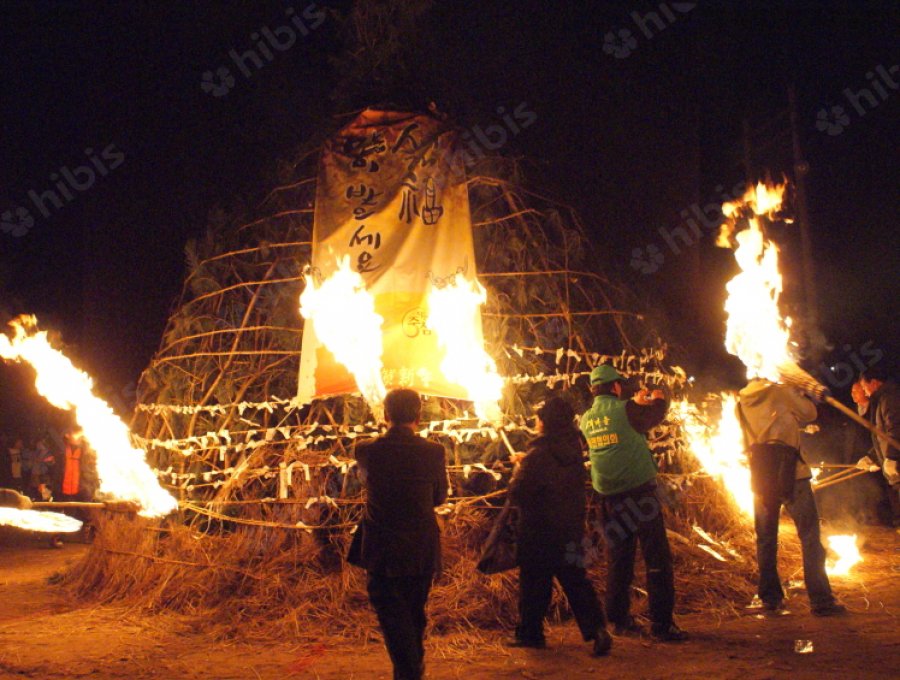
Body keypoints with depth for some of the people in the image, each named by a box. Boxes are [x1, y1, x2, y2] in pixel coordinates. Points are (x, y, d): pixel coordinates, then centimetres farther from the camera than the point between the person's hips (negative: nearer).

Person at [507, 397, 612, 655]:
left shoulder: (538, 454, -19)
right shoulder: (574, 448, 1)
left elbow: (517, 493, -20)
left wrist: (518, 470, 0)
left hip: (539, 530, -6)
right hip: (572, 529, 6)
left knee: (534, 584, 7)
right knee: (575, 580, 11)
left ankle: (530, 632, 17)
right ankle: (596, 628, -2)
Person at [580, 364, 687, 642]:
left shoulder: (586, 419, 8)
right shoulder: (625, 410, -10)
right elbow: (658, 409, 3)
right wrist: (657, 397, 26)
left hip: (608, 497, 6)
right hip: (639, 491, -6)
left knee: (618, 559, 15)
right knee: (657, 558, -1)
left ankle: (619, 619, 19)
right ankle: (662, 624, -2)